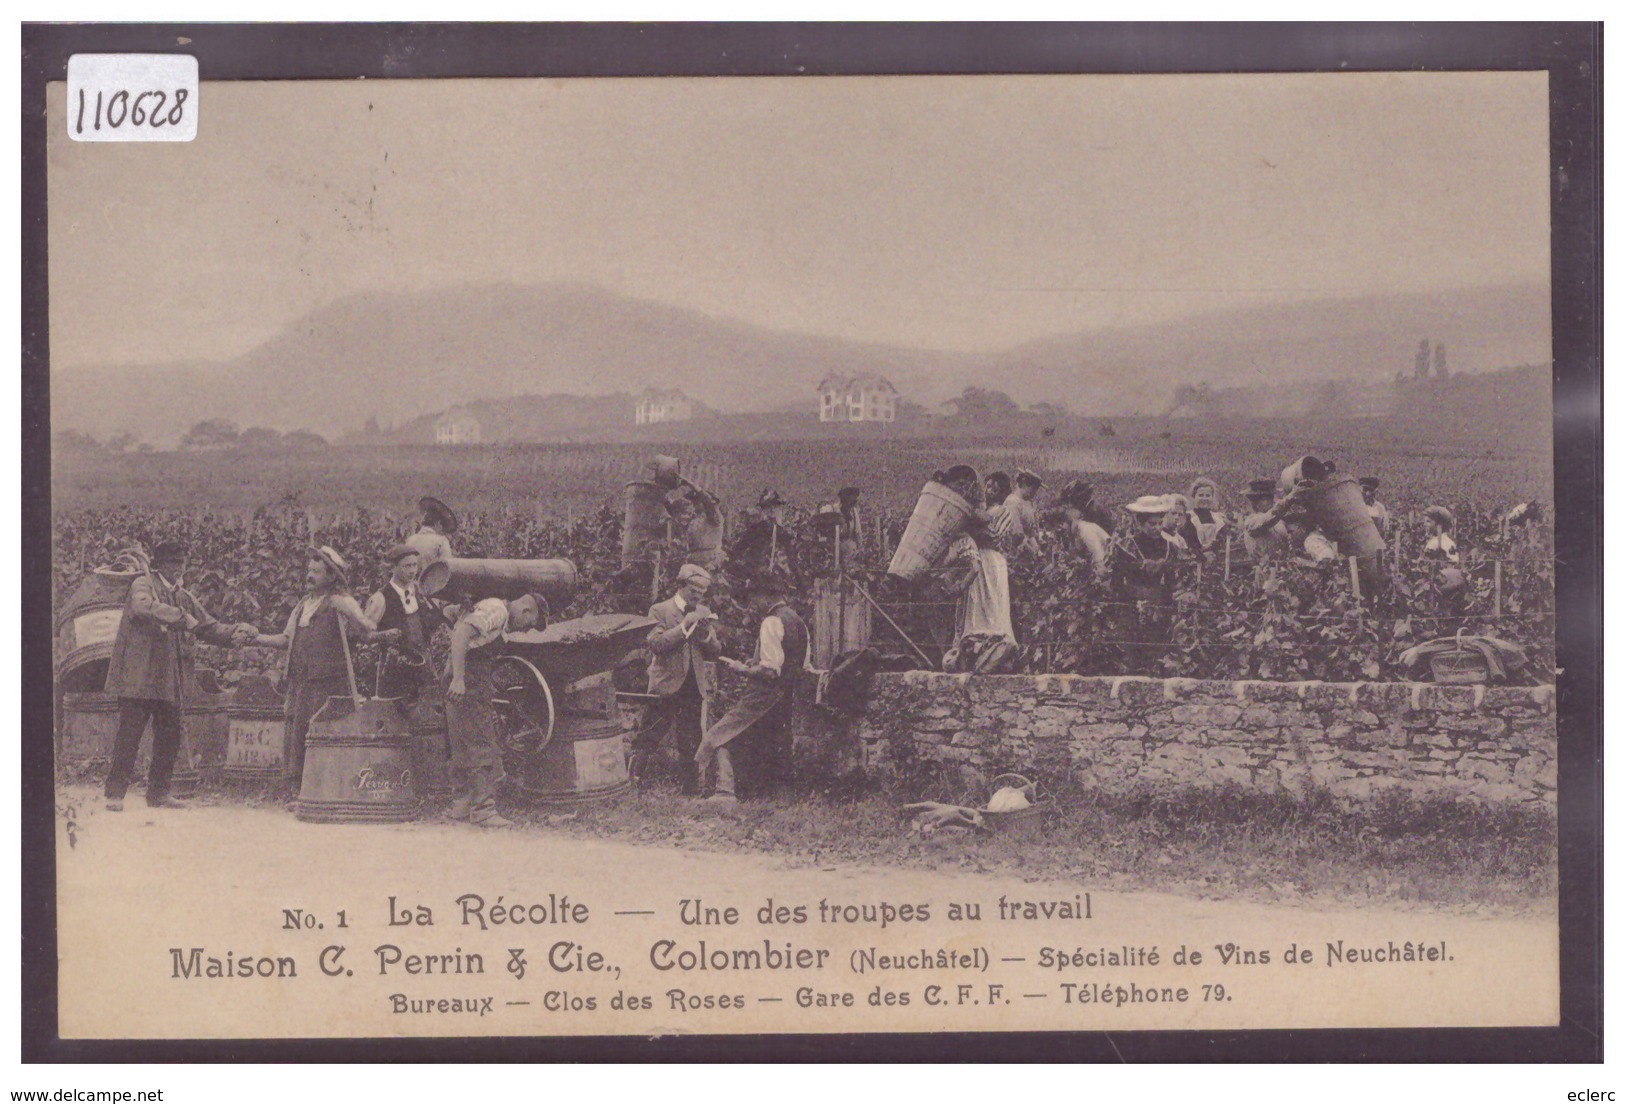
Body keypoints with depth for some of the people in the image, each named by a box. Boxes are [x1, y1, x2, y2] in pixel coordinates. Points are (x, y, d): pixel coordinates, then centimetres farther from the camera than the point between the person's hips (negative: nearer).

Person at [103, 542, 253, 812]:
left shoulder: (184, 597, 19)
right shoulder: (143, 585, -3)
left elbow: (208, 627, 19)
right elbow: (143, 607, -26)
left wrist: (235, 633, 0)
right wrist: (181, 618, -30)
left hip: (169, 681, 7)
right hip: (139, 675, -7)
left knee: (169, 737, 9)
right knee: (129, 734, -6)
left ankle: (159, 793, 19)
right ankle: (115, 793, 0)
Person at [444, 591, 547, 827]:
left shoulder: (497, 613, 20)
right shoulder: (496, 610, -12)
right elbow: (461, 633, -25)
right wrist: (458, 679, -30)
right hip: (467, 686, -10)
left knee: (465, 746, 16)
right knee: (481, 746, -8)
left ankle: (462, 804, 23)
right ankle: (483, 809, -8)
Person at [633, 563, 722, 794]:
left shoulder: (704, 614, 15)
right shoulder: (660, 611, 0)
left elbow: (715, 652, 12)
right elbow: (655, 643, -15)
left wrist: (706, 634, -8)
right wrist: (685, 625, -18)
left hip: (695, 688, 5)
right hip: (666, 687, -5)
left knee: (691, 744, 7)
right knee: (648, 738, -6)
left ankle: (691, 789, 13)